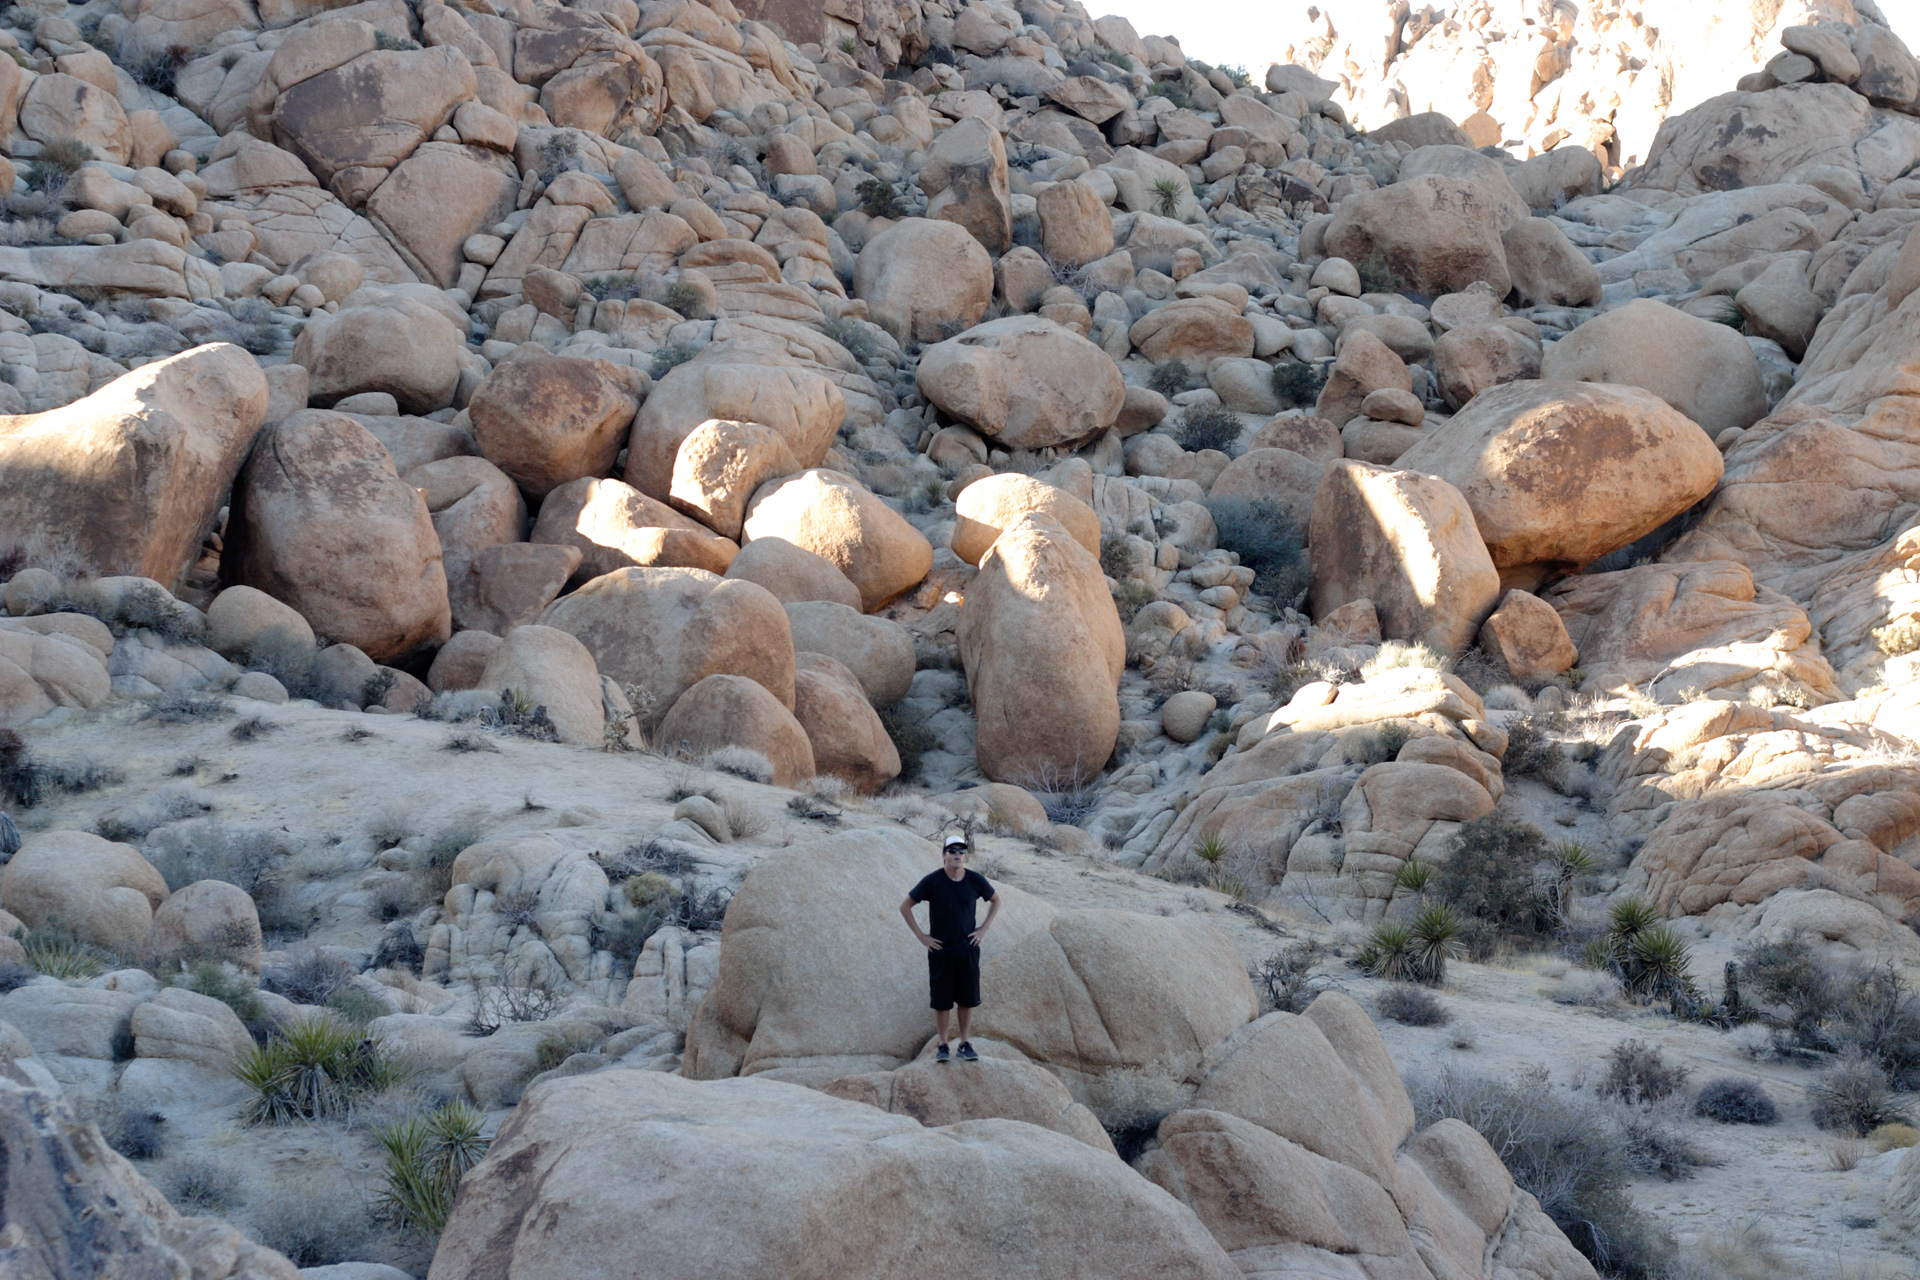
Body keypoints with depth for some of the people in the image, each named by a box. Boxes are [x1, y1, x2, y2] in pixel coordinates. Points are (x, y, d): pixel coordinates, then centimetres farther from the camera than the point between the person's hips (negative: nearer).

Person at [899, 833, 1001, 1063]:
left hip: (968, 949, 2)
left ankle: (965, 1044, 19)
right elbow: (905, 906, -3)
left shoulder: (975, 880, -4)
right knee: (941, 1001, 3)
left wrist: (984, 928, 5)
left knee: (968, 999, 5)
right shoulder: (932, 881, -11)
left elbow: (996, 900, 15)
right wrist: (921, 935, -6)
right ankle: (943, 1045, 17)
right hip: (940, 950, -2)